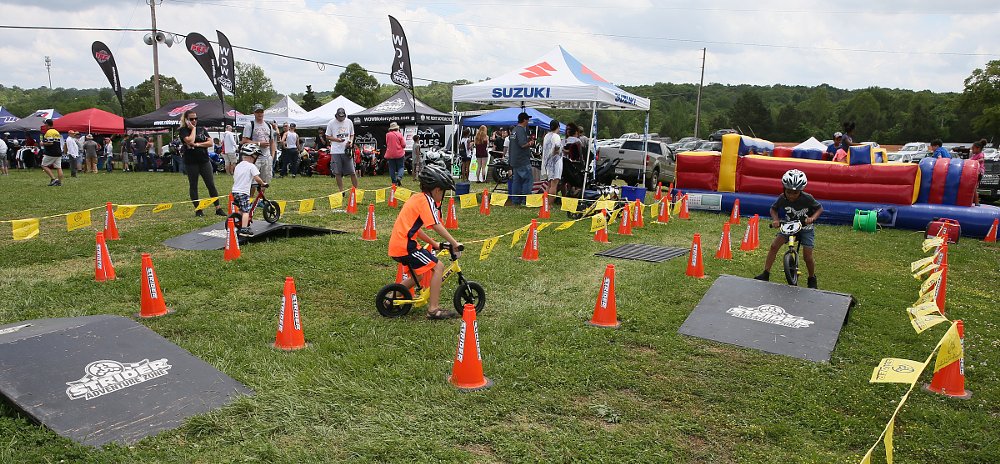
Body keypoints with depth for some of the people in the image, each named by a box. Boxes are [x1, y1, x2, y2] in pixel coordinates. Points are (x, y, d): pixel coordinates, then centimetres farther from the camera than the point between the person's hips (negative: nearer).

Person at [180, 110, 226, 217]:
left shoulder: (202, 129, 12)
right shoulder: (183, 130, -1)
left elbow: (210, 142, 2)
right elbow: (190, 141, -19)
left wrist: (197, 144, -11)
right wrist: (193, 128, -8)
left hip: (204, 161, 3)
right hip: (191, 162, -3)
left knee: (211, 184, 1)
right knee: (193, 186, 5)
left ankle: (218, 208, 3)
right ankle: (198, 209, 12)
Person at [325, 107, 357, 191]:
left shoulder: (349, 122, 8)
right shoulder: (331, 123, 1)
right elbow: (328, 136, 5)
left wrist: (351, 142, -4)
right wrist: (337, 139, -13)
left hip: (347, 150, 1)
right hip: (335, 151, -1)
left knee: (352, 172, 0)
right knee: (338, 173, 1)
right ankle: (341, 191, 9)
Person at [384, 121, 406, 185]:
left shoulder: (387, 134, -2)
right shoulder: (399, 134, -7)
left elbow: (387, 143, 7)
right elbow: (403, 145, -5)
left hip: (390, 154, 2)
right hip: (399, 154, -2)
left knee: (392, 168, 9)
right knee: (400, 167, 7)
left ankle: (394, 181, 8)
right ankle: (399, 177, -18)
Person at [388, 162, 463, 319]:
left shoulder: (417, 198, 20)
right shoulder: (427, 200, -9)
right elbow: (436, 226, -19)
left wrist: (434, 243, 21)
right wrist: (454, 243, -17)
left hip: (396, 245, 10)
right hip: (405, 246, -10)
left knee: (419, 274, 25)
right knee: (438, 266, -8)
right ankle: (433, 309, -8)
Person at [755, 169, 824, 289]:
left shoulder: (807, 198, -25)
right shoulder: (782, 198, -18)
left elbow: (820, 208, -10)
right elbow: (773, 209, -1)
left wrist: (812, 218, -29)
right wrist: (775, 220, -20)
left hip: (806, 227, -3)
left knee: (807, 256, -8)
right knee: (774, 246, -14)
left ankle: (812, 279, 19)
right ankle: (766, 274, -5)